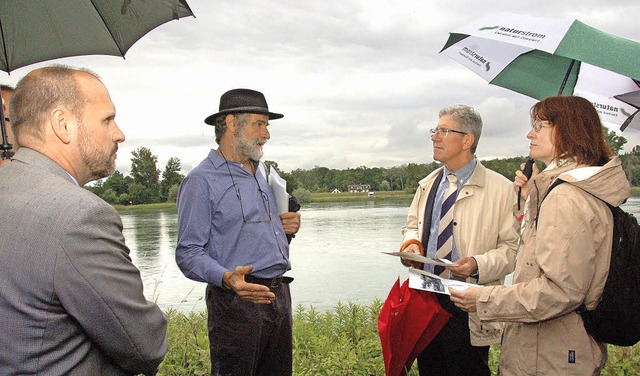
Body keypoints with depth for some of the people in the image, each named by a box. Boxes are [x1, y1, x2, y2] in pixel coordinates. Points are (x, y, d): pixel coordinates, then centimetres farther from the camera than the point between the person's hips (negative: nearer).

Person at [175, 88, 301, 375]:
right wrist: (227, 278, -31)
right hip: (237, 301, -8)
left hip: (279, 295, 8)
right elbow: (188, 254, -14)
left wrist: (287, 225, 6)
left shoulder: (261, 172, 16)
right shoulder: (202, 180, -10)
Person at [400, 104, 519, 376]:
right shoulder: (427, 185, 11)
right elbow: (412, 226, 21)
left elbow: (513, 247, -8)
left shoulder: (500, 189, -7)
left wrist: (479, 264, -24)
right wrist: (411, 242, -2)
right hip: (425, 298, 6)